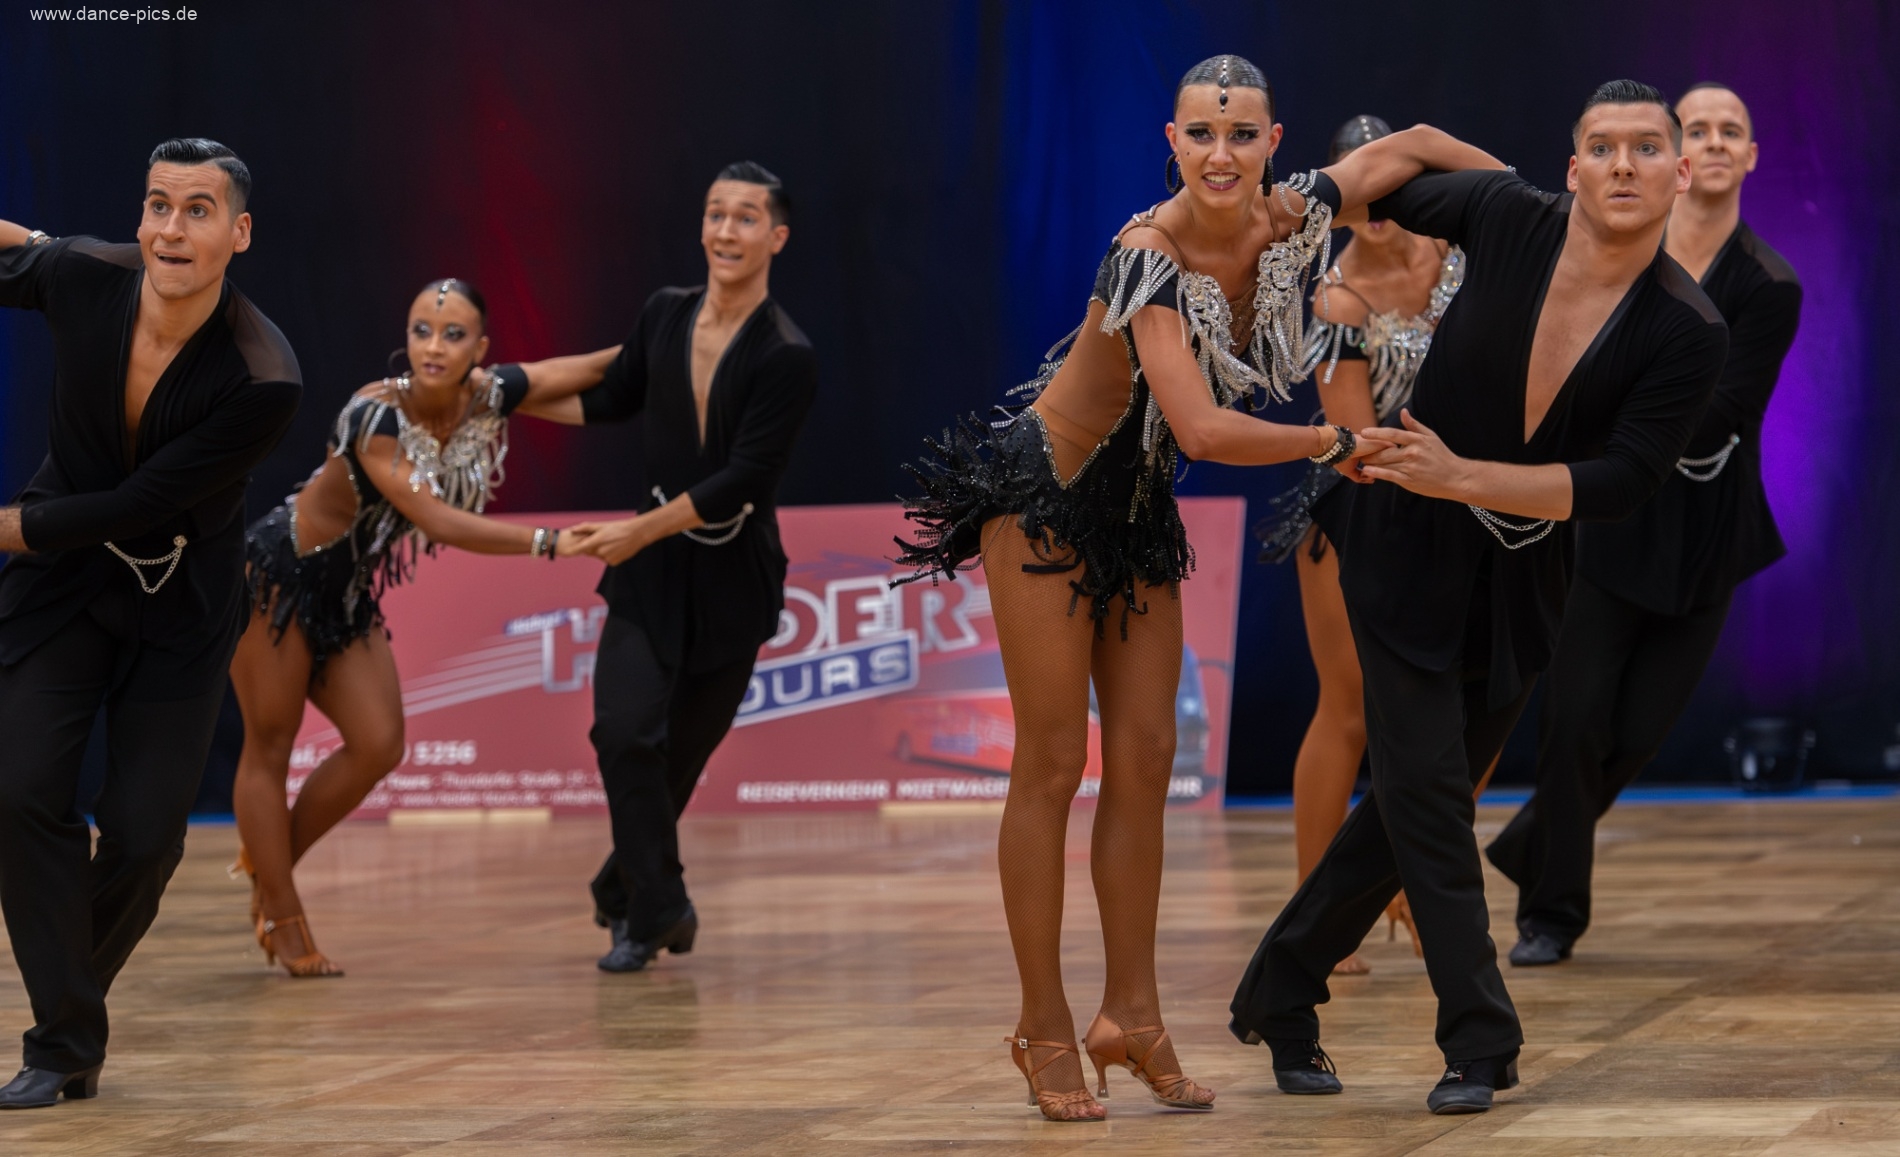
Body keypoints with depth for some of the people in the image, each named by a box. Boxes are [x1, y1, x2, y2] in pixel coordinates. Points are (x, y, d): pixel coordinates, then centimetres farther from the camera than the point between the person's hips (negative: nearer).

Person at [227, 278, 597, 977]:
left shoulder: (485, 400, -9)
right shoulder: (374, 415, -29)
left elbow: (573, 373, 10)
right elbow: (439, 521, -37)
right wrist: (550, 542, -40)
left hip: (346, 591, 7)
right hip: (277, 575, -7)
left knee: (378, 746, 0)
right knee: (270, 746, 1)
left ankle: (267, 861, 21)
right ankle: (283, 922, 10)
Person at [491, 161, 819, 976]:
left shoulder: (787, 358, -15)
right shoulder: (665, 317, -1)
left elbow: (740, 480, -18)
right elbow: (612, 399, 17)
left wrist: (640, 531, -20)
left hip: (733, 575, -3)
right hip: (652, 568, 3)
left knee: (683, 747, 6)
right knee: (625, 729, -13)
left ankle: (626, 893, 29)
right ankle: (658, 909, 0)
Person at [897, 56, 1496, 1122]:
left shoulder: (1288, 227, -10)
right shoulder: (1149, 255, -29)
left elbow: (1411, 145, 6)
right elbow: (1203, 427, -36)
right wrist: (1338, 445, -26)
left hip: (1138, 509, 7)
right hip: (1045, 495, -6)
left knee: (1146, 757, 4)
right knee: (1054, 764, -4)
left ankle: (1131, 1016, 11)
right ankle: (1046, 1030, 3)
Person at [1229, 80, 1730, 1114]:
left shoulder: (1689, 334, -14)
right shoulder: (1509, 218, -13)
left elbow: (1621, 483, -18)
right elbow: (1391, 162, 6)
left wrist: (1459, 475, -26)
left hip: (1519, 581, 2)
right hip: (1407, 552, -2)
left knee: (1416, 796, 11)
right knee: (1423, 786, -8)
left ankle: (1280, 998, 27)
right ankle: (1478, 1045, 0)